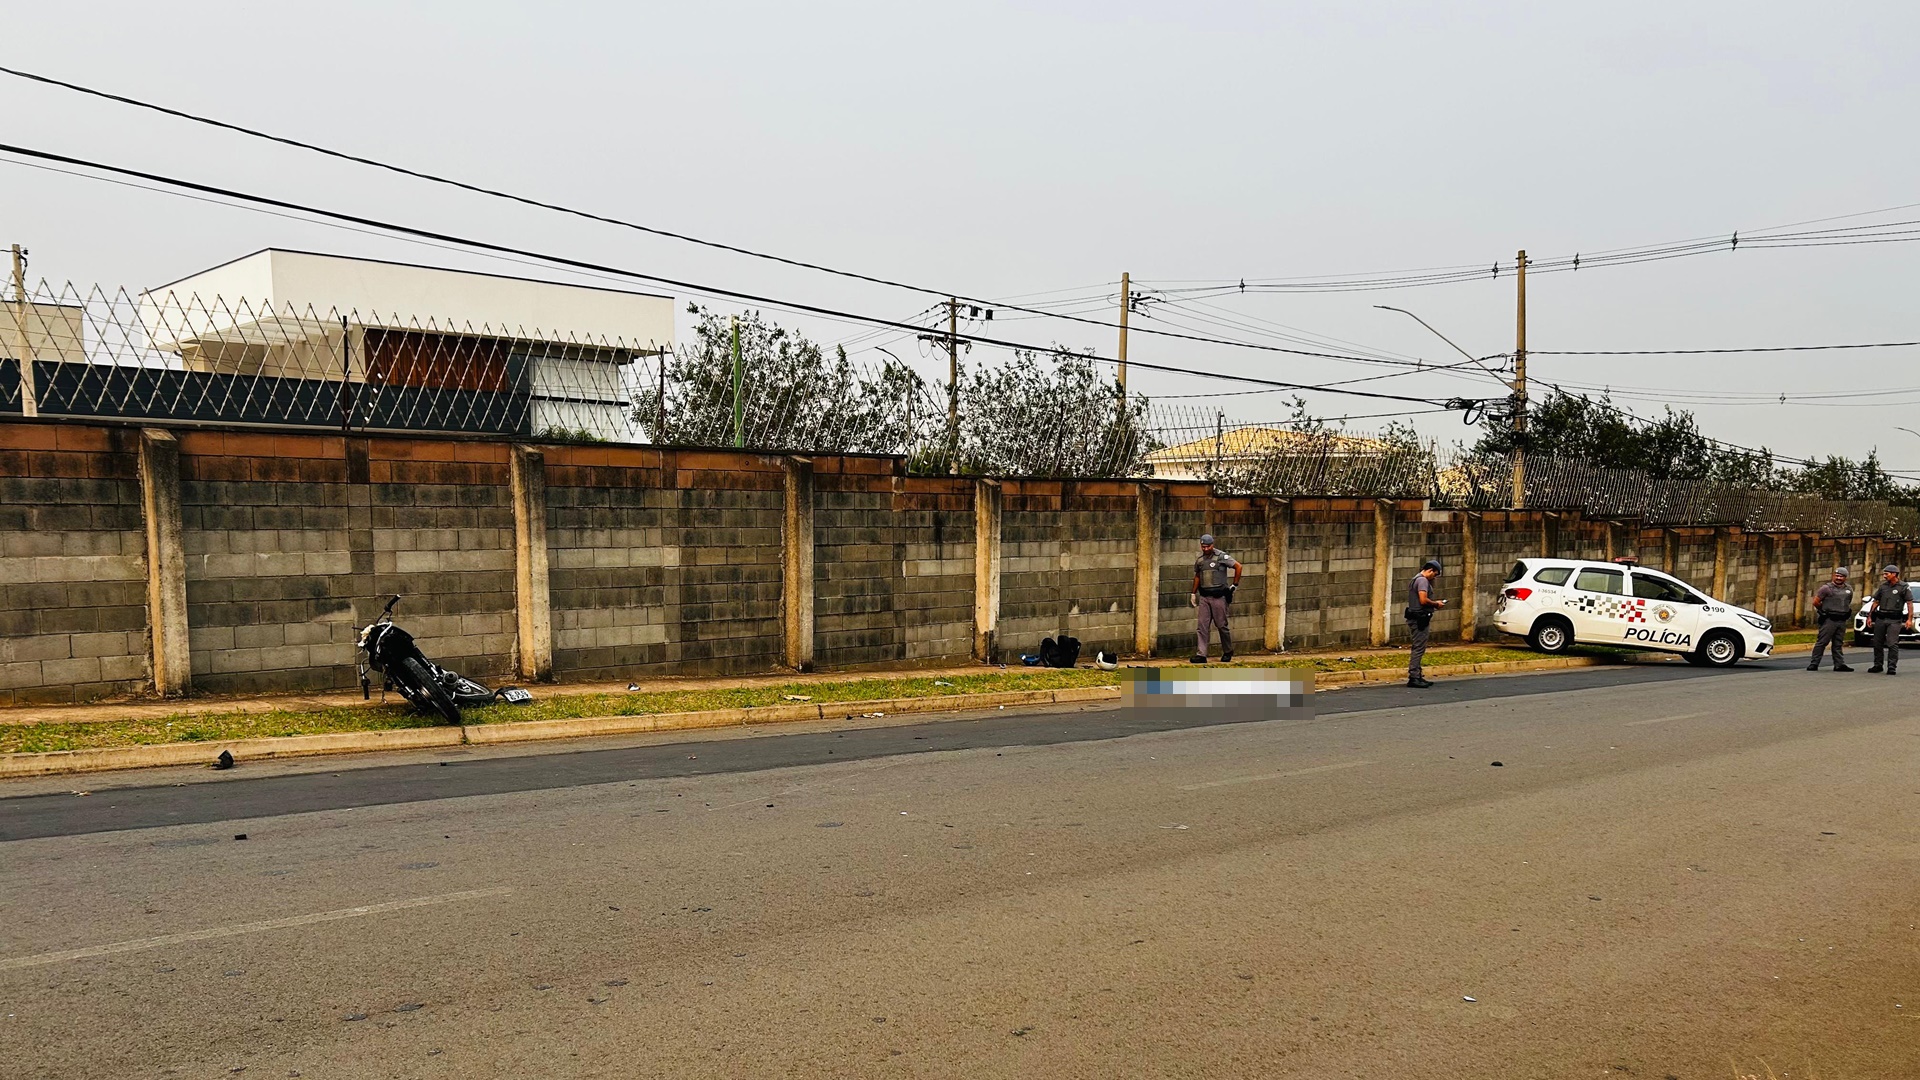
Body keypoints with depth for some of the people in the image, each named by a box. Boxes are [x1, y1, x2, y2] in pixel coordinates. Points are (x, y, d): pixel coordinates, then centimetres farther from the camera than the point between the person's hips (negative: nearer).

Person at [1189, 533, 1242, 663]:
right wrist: (1193, 593, 20)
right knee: (1202, 626, -2)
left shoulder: (1221, 556, -8)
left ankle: (1228, 652, 22)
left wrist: (1234, 584, -5)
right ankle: (1200, 655, -2)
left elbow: (1238, 567, -6)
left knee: (1222, 625, 5)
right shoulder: (1199, 560, 10)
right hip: (1204, 597, 5)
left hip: (1219, 597, -5)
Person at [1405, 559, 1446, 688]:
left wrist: (1434, 604, 15)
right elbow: (1423, 600, -23)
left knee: (1418, 649, 14)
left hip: (1415, 618, 11)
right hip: (1419, 619, -11)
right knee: (1419, 648, -9)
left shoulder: (1416, 579, 19)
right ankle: (1413, 677, -9)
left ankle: (1417, 676, 19)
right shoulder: (1423, 580, -13)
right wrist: (1436, 604, -8)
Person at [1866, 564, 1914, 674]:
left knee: (1892, 643, -11)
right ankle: (1878, 665, 16)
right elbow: (1876, 602, 17)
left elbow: (1909, 603, -5)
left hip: (1894, 620, -5)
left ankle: (1892, 667, -8)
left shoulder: (1904, 587, -1)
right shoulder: (1883, 586, 13)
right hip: (1880, 618, 5)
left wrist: (1909, 619, -13)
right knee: (1877, 643, 7)